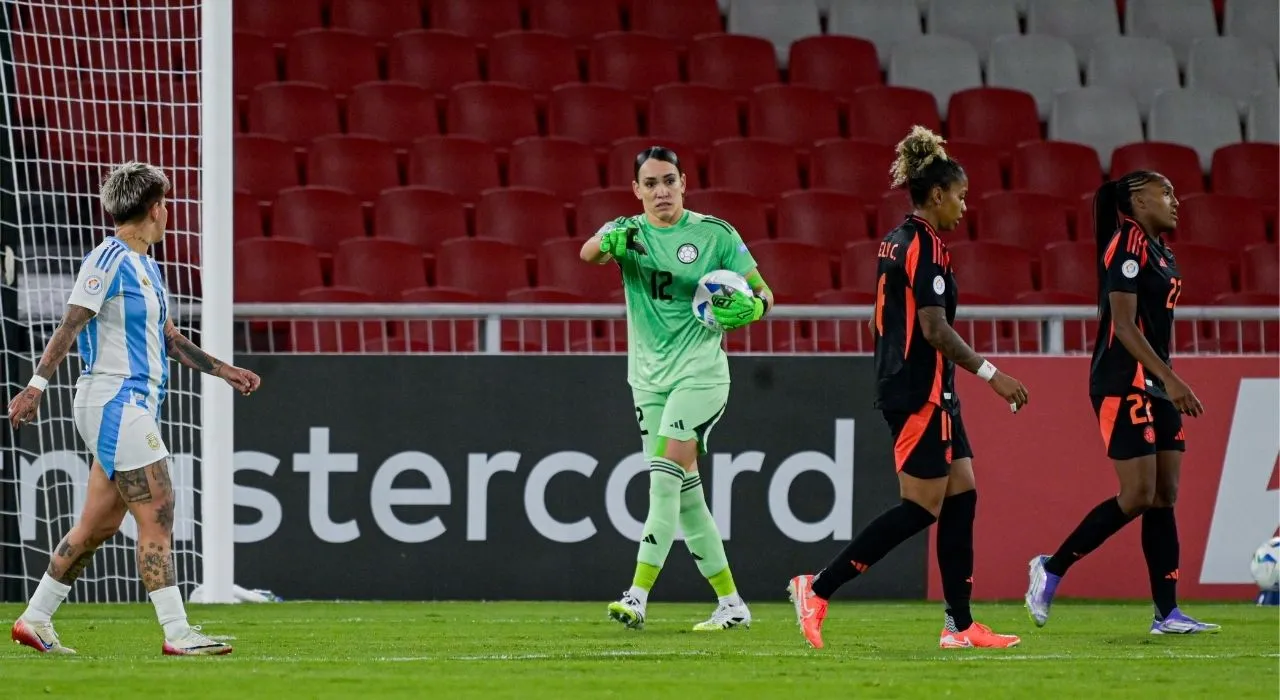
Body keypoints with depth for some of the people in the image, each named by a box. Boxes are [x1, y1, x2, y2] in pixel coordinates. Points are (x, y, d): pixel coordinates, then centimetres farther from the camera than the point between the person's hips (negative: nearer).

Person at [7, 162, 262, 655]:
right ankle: (176, 633, -14)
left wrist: (223, 370, 24)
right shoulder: (108, 260, -11)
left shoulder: (145, 266, 18)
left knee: (98, 524, 11)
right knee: (157, 515, -12)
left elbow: (168, 337, 26)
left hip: (135, 406, 10)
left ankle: (34, 620, 18)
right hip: (114, 403, -10)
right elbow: (70, 325, -16)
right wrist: (37, 384, -22)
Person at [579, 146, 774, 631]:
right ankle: (731, 604, 14)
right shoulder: (629, 231, 4)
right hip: (648, 377, 4)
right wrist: (608, 242, -42)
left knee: (666, 477, -18)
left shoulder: (715, 234, -3)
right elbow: (588, 253, -18)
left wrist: (754, 306, -23)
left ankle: (638, 596, -23)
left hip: (700, 372, -4)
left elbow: (762, 291, 1)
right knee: (684, 492, 6)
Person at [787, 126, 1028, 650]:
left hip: (902, 386, 10)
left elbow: (881, 322, 19)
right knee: (923, 505, -7)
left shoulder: (896, 242, 14)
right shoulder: (926, 247, -15)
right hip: (922, 393, -10)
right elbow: (935, 329, -21)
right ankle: (818, 589, -8)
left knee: (961, 494, 8)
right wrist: (991, 374, -17)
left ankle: (960, 625, 6)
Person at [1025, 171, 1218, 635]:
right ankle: (1051, 569, 0)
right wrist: (1170, 378, -24)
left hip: (1154, 386, 10)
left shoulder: (1159, 250, 16)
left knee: (1164, 496, 5)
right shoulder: (1128, 247, -13)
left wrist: (1171, 385, 20)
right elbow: (1124, 325, -20)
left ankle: (1167, 613, 4)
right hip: (1123, 384, -10)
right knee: (1138, 496, -12)